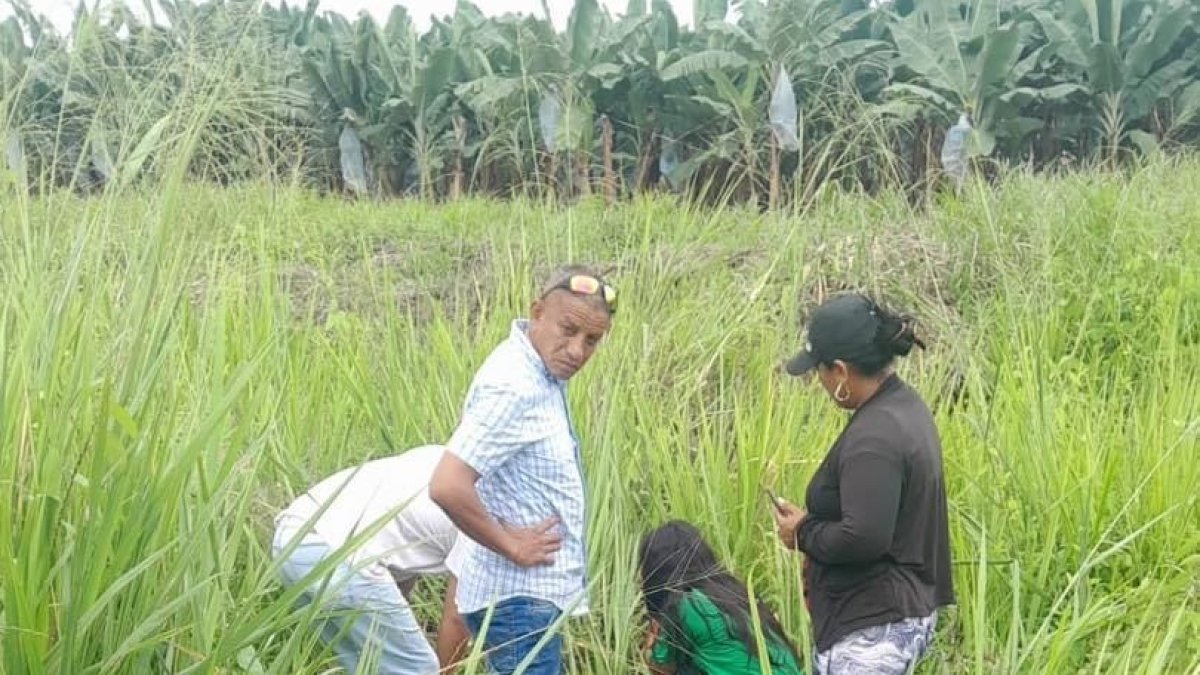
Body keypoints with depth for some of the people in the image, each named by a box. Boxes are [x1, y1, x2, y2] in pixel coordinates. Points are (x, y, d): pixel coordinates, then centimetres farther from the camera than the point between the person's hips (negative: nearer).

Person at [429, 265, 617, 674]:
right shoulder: (513, 387, -24)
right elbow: (447, 487, -32)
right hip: (519, 597, -10)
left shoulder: (543, 373, 6)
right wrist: (510, 545, -20)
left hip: (530, 591, 10)